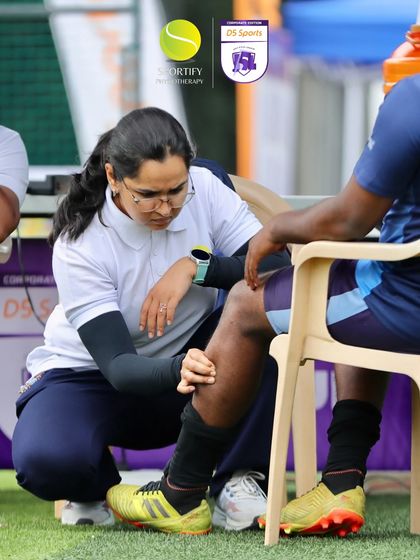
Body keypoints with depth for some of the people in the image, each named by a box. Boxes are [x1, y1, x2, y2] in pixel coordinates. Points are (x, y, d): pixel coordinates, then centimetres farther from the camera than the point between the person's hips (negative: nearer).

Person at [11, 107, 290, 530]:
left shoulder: (205, 190, -15)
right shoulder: (79, 245, -24)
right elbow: (118, 366, -31)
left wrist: (196, 266, -32)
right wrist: (178, 371, -52)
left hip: (190, 361, 3)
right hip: (92, 379, -3)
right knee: (43, 460, -36)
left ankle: (238, 479, -16)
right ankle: (95, 486, 3)